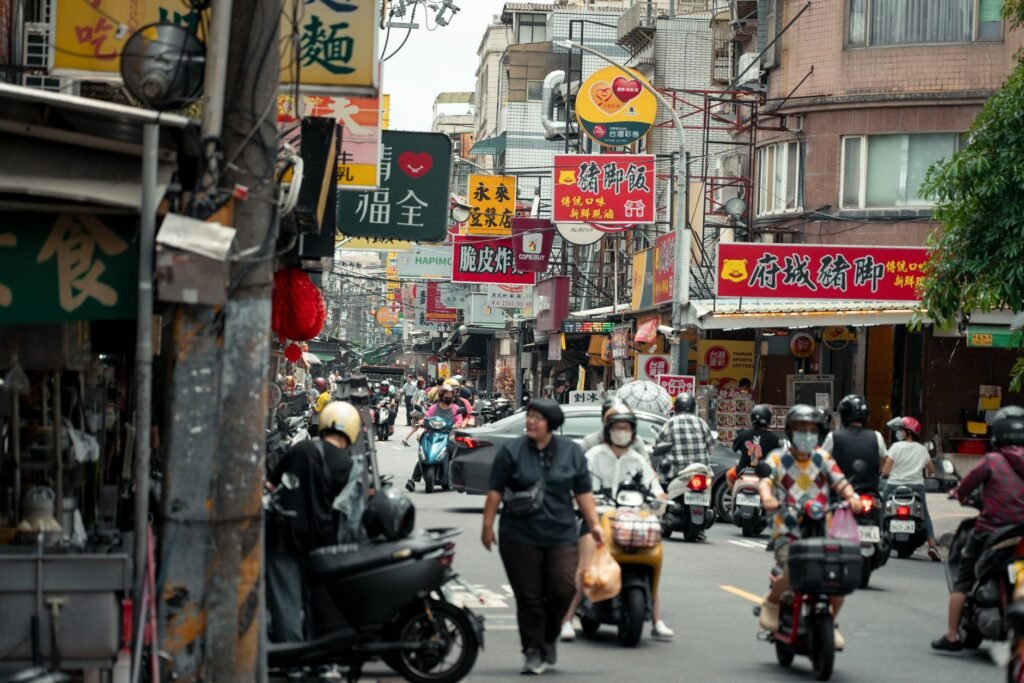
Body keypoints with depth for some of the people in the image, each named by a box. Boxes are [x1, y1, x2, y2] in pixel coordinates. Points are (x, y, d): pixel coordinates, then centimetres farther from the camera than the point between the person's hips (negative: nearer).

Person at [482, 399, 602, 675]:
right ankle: (533, 652, 11)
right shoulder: (511, 452, 0)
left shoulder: (572, 452, 6)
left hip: (561, 536, 1)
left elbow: (583, 492, 9)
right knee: (528, 597, 0)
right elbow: (495, 491, 1)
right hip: (520, 537, -1)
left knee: (563, 589, -10)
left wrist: (594, 524, 3)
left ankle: (549, 638, 16)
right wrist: (487, 525, -2)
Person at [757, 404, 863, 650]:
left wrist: (851, 496, -22)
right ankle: (771, 603, 4)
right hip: (788, 534, -3)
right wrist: (767, 497, -36)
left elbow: (839, 481, 0)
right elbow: (765, 479, -13)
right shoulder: (778, 458, 5)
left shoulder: (823, 458, 14)